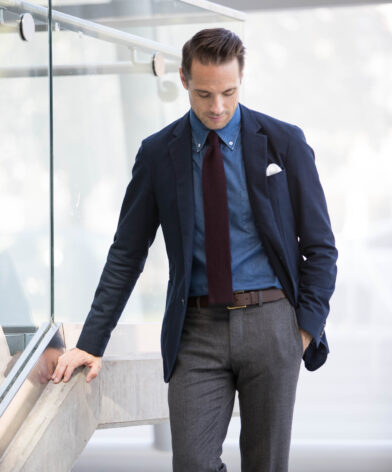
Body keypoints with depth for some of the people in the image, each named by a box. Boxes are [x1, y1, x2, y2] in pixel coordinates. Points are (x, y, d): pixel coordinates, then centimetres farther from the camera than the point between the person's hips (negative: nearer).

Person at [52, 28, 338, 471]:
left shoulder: (284, 142, 1)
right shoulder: (158, 153, 3)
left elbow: (319, 246, 5)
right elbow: (126, 253, 7)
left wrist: (307, 328, -4)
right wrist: (92, 342, 3)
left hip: (270, 323, 0)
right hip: (197, 330, 1)